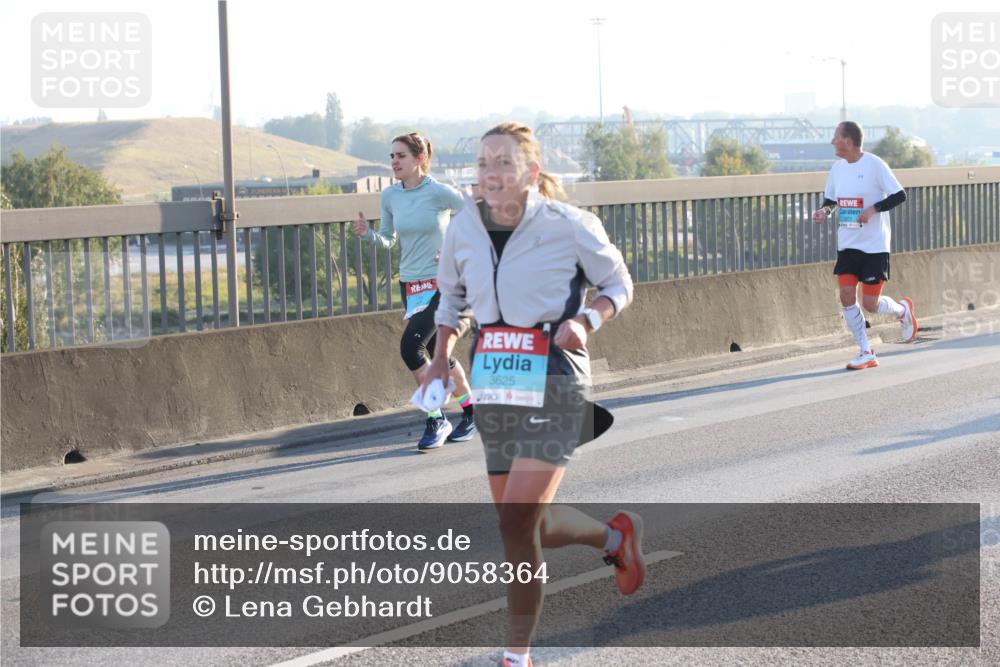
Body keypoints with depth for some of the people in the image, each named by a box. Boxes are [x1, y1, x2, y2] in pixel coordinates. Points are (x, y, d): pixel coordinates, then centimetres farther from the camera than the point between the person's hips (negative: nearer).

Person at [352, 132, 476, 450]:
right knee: (438, 354, 12)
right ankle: (471, 411, 30)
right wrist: (367, 233, -9)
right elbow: (388, 239, 11)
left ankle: (437, 419, -9)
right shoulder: (390, 196, 3)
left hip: (441, 284, -6)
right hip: (410, 284, 6)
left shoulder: (439, 192, -12)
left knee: (410, 346, -21)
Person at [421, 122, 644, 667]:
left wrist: (584, 321, -16)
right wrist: (440, 358, 6)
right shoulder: (464, 228, 2)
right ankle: (616, 537, 41)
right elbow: (451, 295, 20)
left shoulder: (568, 226, -11)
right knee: (531, 526, 10)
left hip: (553, 383, -6)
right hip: (494, 387, 6)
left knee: (517, 521, -15)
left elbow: (618, 284, 3)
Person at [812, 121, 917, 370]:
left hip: (875, 246, -6)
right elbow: (830, 198, 20)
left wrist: (874, 209, -24)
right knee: (846, 297, -6)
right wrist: (825, 211, -2)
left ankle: (903, 310, 29)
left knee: (870, 305, -5)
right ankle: (866, 353, 3)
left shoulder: (875, 165, -12)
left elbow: (900, 195, -11)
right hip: (847, 244, 6)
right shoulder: (838, 167, 6)